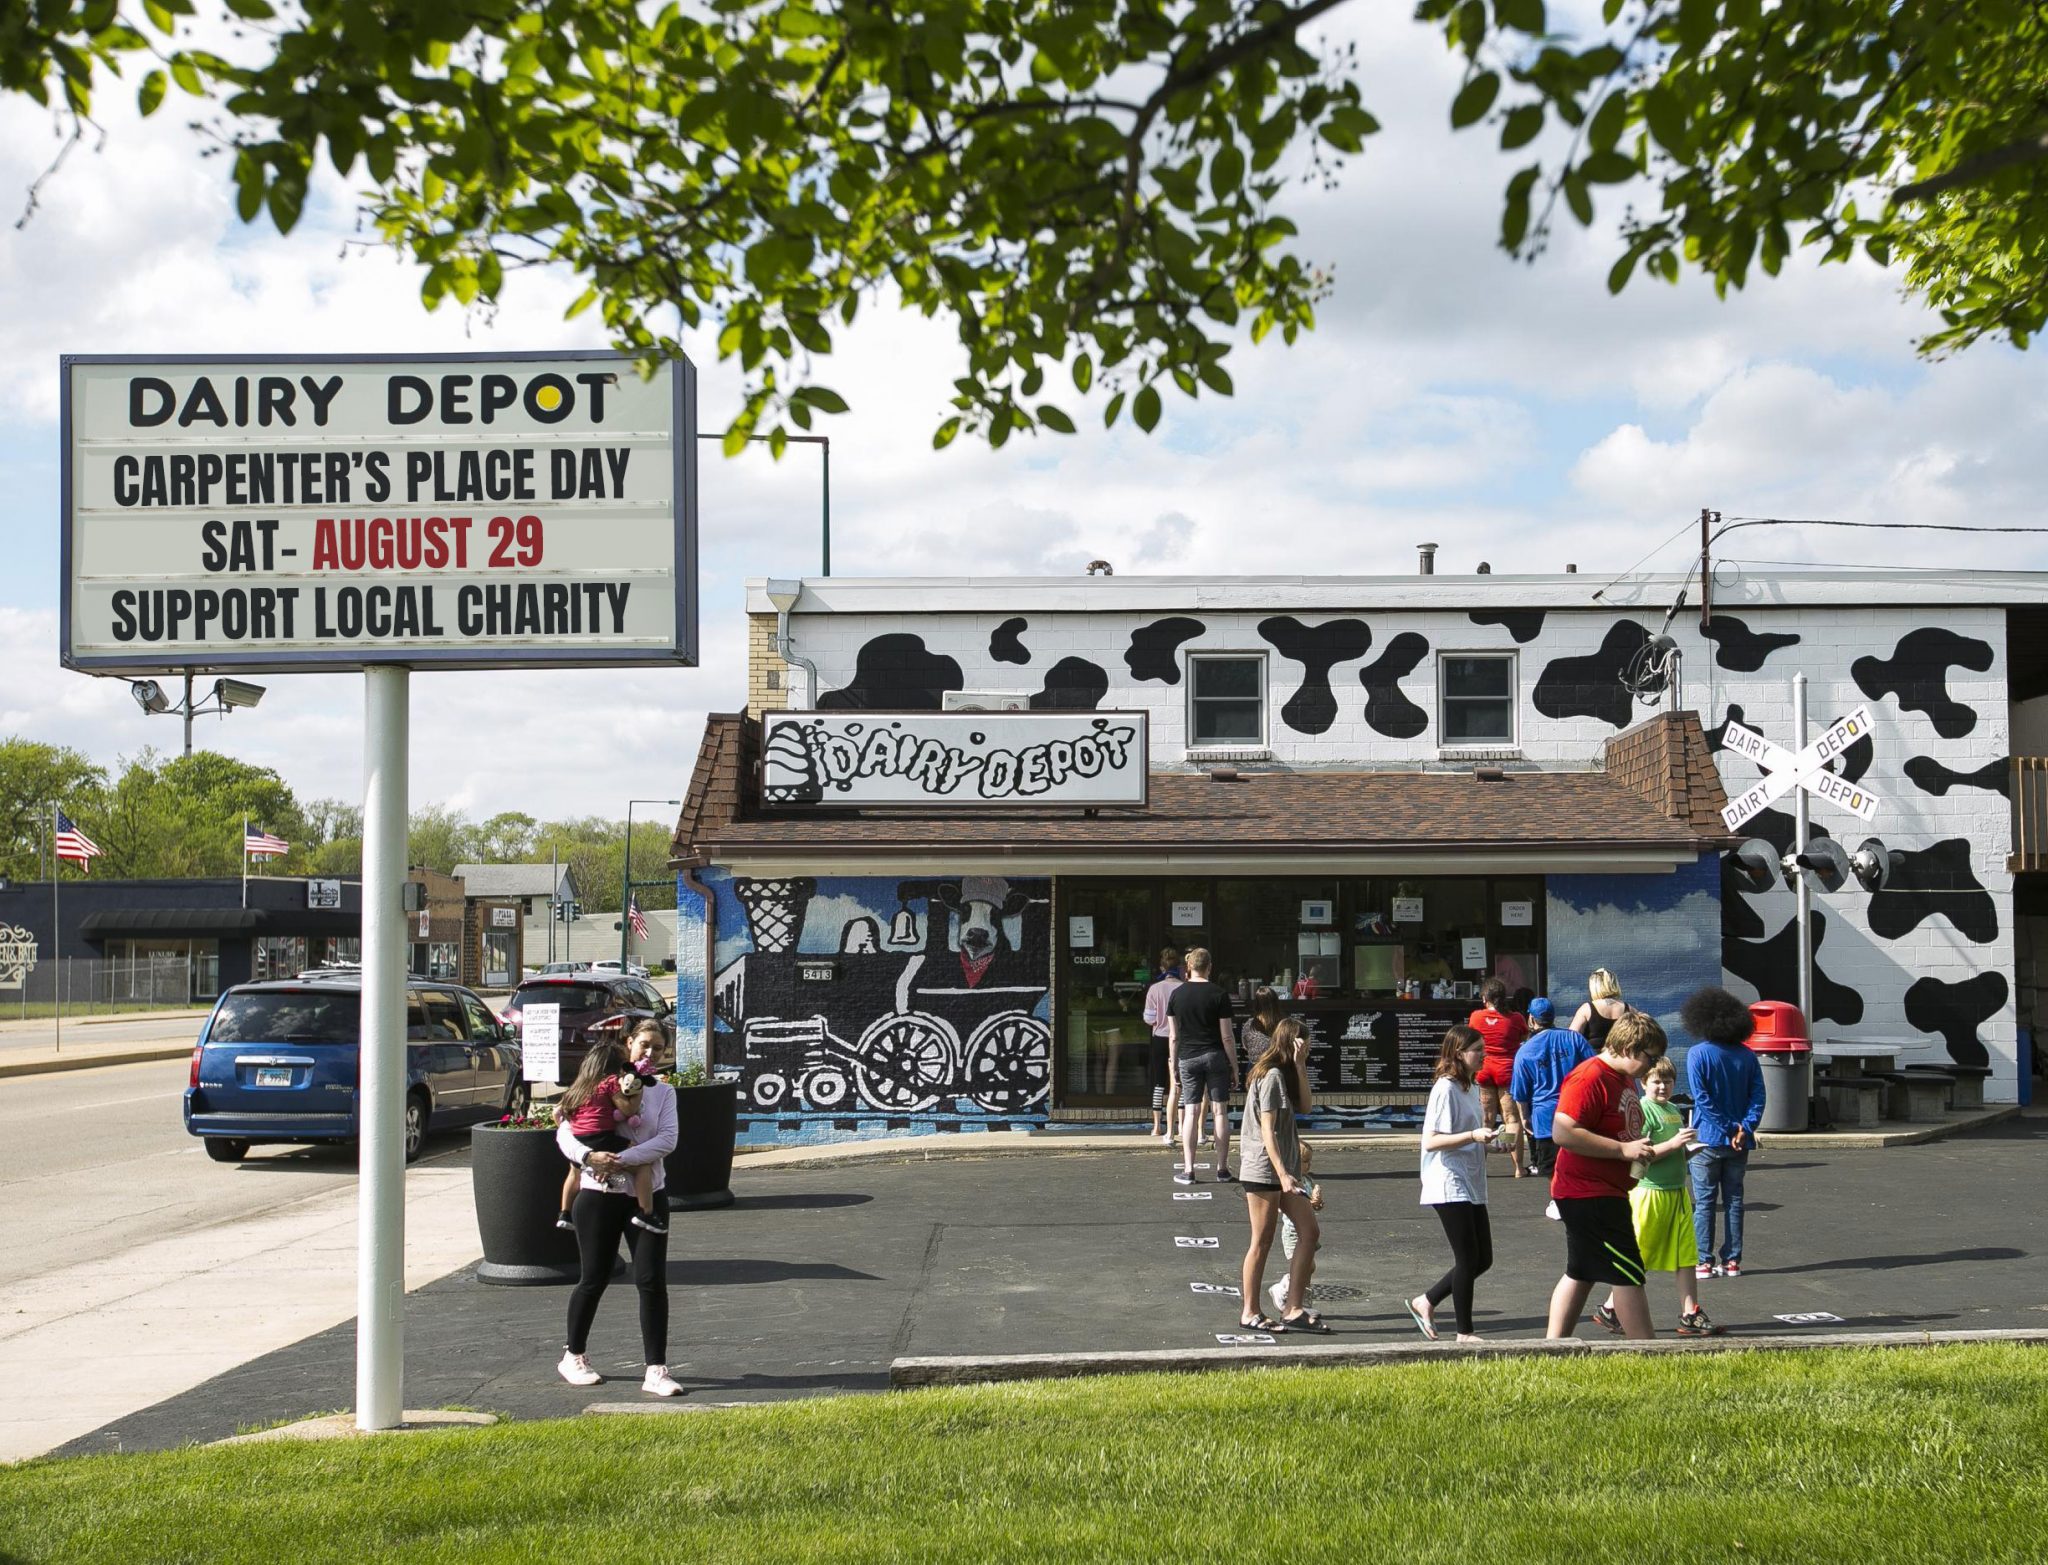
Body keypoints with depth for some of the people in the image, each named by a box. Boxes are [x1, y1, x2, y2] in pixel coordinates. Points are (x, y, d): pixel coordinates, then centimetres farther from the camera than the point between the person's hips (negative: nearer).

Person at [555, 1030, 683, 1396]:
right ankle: (573, 1356, 27)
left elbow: (668, 1139, -8)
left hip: (646, 1197, 1)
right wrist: (590, 1156, -26)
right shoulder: (596, 1090, 3)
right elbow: (564, 1133, -6)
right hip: (599, 1196, -1)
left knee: (652, 1282, -6)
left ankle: (656, 1371, -4)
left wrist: (623, 1160, -20)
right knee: (594, 1279, 7)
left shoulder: (662, 1092, 7)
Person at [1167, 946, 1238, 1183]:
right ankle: (1222, 1168, 7)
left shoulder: (1177, 995, 2)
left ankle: (1188, 1170, -2)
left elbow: (1173, 1036, 4)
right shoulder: (1218, 994, -5)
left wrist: (1174, 1065, 13)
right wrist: (1235, 1067, 1)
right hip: (1215, 1057, -2)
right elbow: (1227, 1036, -5)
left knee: (1190, 1112, 2)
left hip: (1188, 1058, 2)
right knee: (1220, 1111, 5)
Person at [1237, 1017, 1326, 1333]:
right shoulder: (1271, 1076, -13)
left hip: (1283, 1170, 10)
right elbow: (1267, 1129, -18)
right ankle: (1250, 1313, 6)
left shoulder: (1284, 1075, 16)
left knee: (1309, 1231, 5)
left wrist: (1300, 1066, -1)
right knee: (1262, 1242, -3)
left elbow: (1304, 1105, 5)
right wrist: (1282, 1173, -22)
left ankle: (1292, 1309, 5)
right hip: (1263, 1171, -10)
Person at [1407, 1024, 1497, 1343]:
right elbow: (1431, 1141, -20)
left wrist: (1488, 1142, 9)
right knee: (1468, 1259, -4)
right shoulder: (1445, 1089, -14)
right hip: (1450, 1187, -9)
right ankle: (1465, 1333, 6)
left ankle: (1425, 1302, 22)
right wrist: (1473, 1135, -29)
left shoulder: (1471, 1087, 14)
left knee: (1482, 1259, 11)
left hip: (1472, 1185, 9)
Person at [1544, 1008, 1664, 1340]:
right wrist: (1623, 1150, -25)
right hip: (1590, 1196, -11)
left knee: (1581, 1274, 12)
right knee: (1628, 1274, -7)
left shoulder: (1624, 1077, 14)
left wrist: (1641, 1149, 13)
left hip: (1605, 1194, 11)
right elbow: (1563, 1132, -28)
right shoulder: (1590, 1077, -19)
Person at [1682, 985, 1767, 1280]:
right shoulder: (1746, 1056, 4)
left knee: (1704, 1201, 3)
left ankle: (1705, 1262, 1)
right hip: (1739, 1143, 4)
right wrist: (1744, 1128, -9)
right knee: (1734, 1200, 11)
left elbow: (1701, 1098, -16)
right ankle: (1732, 1260, 13)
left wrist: (1728, 1129, -13)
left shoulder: (1698, 1054, -9)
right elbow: (1758, 1095, -3)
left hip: (1707, 1139, -4)